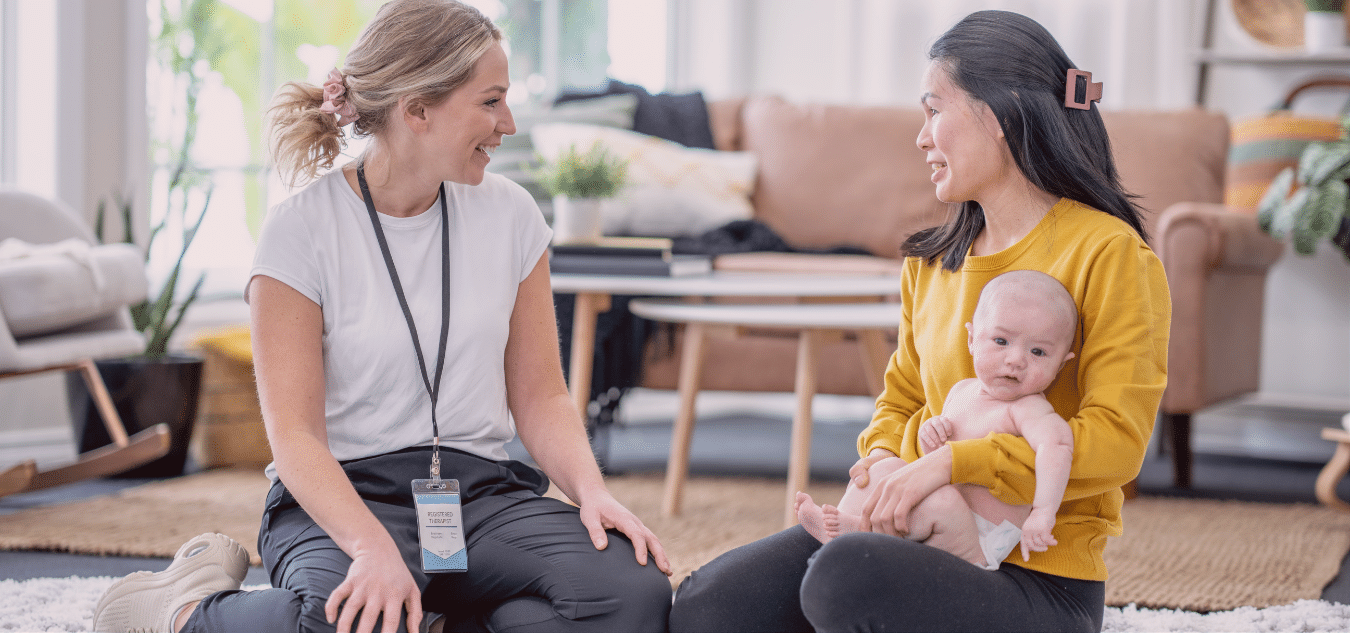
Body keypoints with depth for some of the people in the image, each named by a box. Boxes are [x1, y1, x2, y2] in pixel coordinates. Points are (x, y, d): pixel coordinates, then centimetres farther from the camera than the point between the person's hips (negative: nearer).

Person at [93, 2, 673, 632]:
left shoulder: (509, 214, 7)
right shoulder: (300, 231, -7)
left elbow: (540, 397, 11)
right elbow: (296, 433, -12)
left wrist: (592, 492, -11)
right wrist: (374, 547, -30)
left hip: (483, 489, 4)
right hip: (345, 494, -4)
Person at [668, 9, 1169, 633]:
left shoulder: (1109, 254, -8)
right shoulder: (932, 260, 16)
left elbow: (1115, 441, -16)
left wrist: (952, 461, -22)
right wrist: (883, 464, -1)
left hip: (1040, 578, -6)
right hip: (928, 540, 7)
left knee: (846, 576, -36)